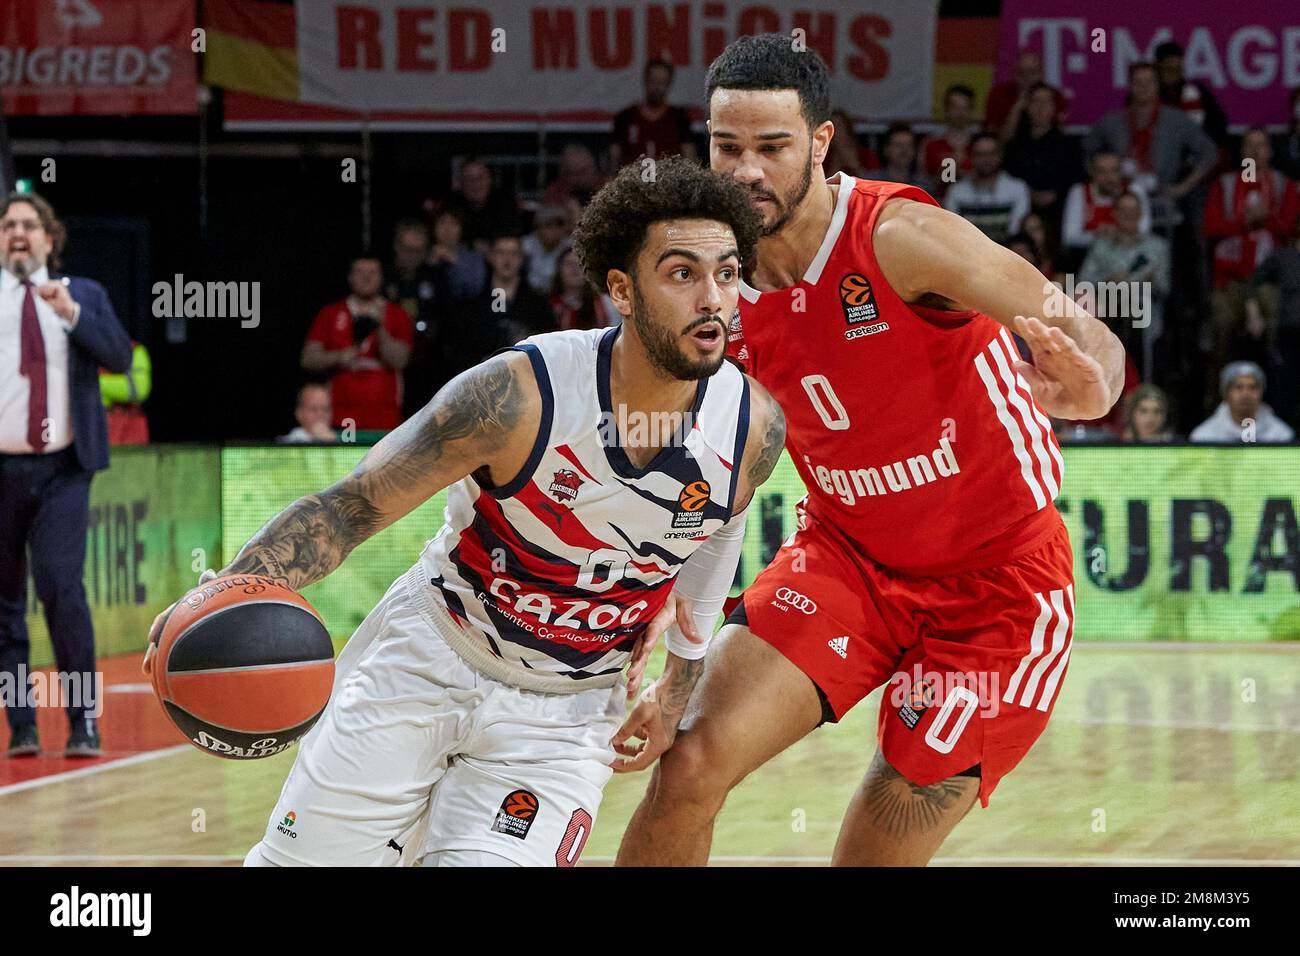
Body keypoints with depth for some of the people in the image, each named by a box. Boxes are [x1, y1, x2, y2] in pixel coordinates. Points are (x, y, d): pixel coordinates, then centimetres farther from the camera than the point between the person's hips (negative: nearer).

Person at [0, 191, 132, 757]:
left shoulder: (83, 296, 10)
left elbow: (120, 357, -4)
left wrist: (72, 313, -15)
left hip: (62, 471, -1)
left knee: (62, 588, -14)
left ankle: (84, 721, -8)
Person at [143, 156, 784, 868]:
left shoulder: (756, 429, -16)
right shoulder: (521, 395, -26)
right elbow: (352, 505, -21)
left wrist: (680, 683, 18)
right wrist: (231, 592, -38)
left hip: (566, 712, 1)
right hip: (427, 659, -1)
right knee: (299, 861, 0)